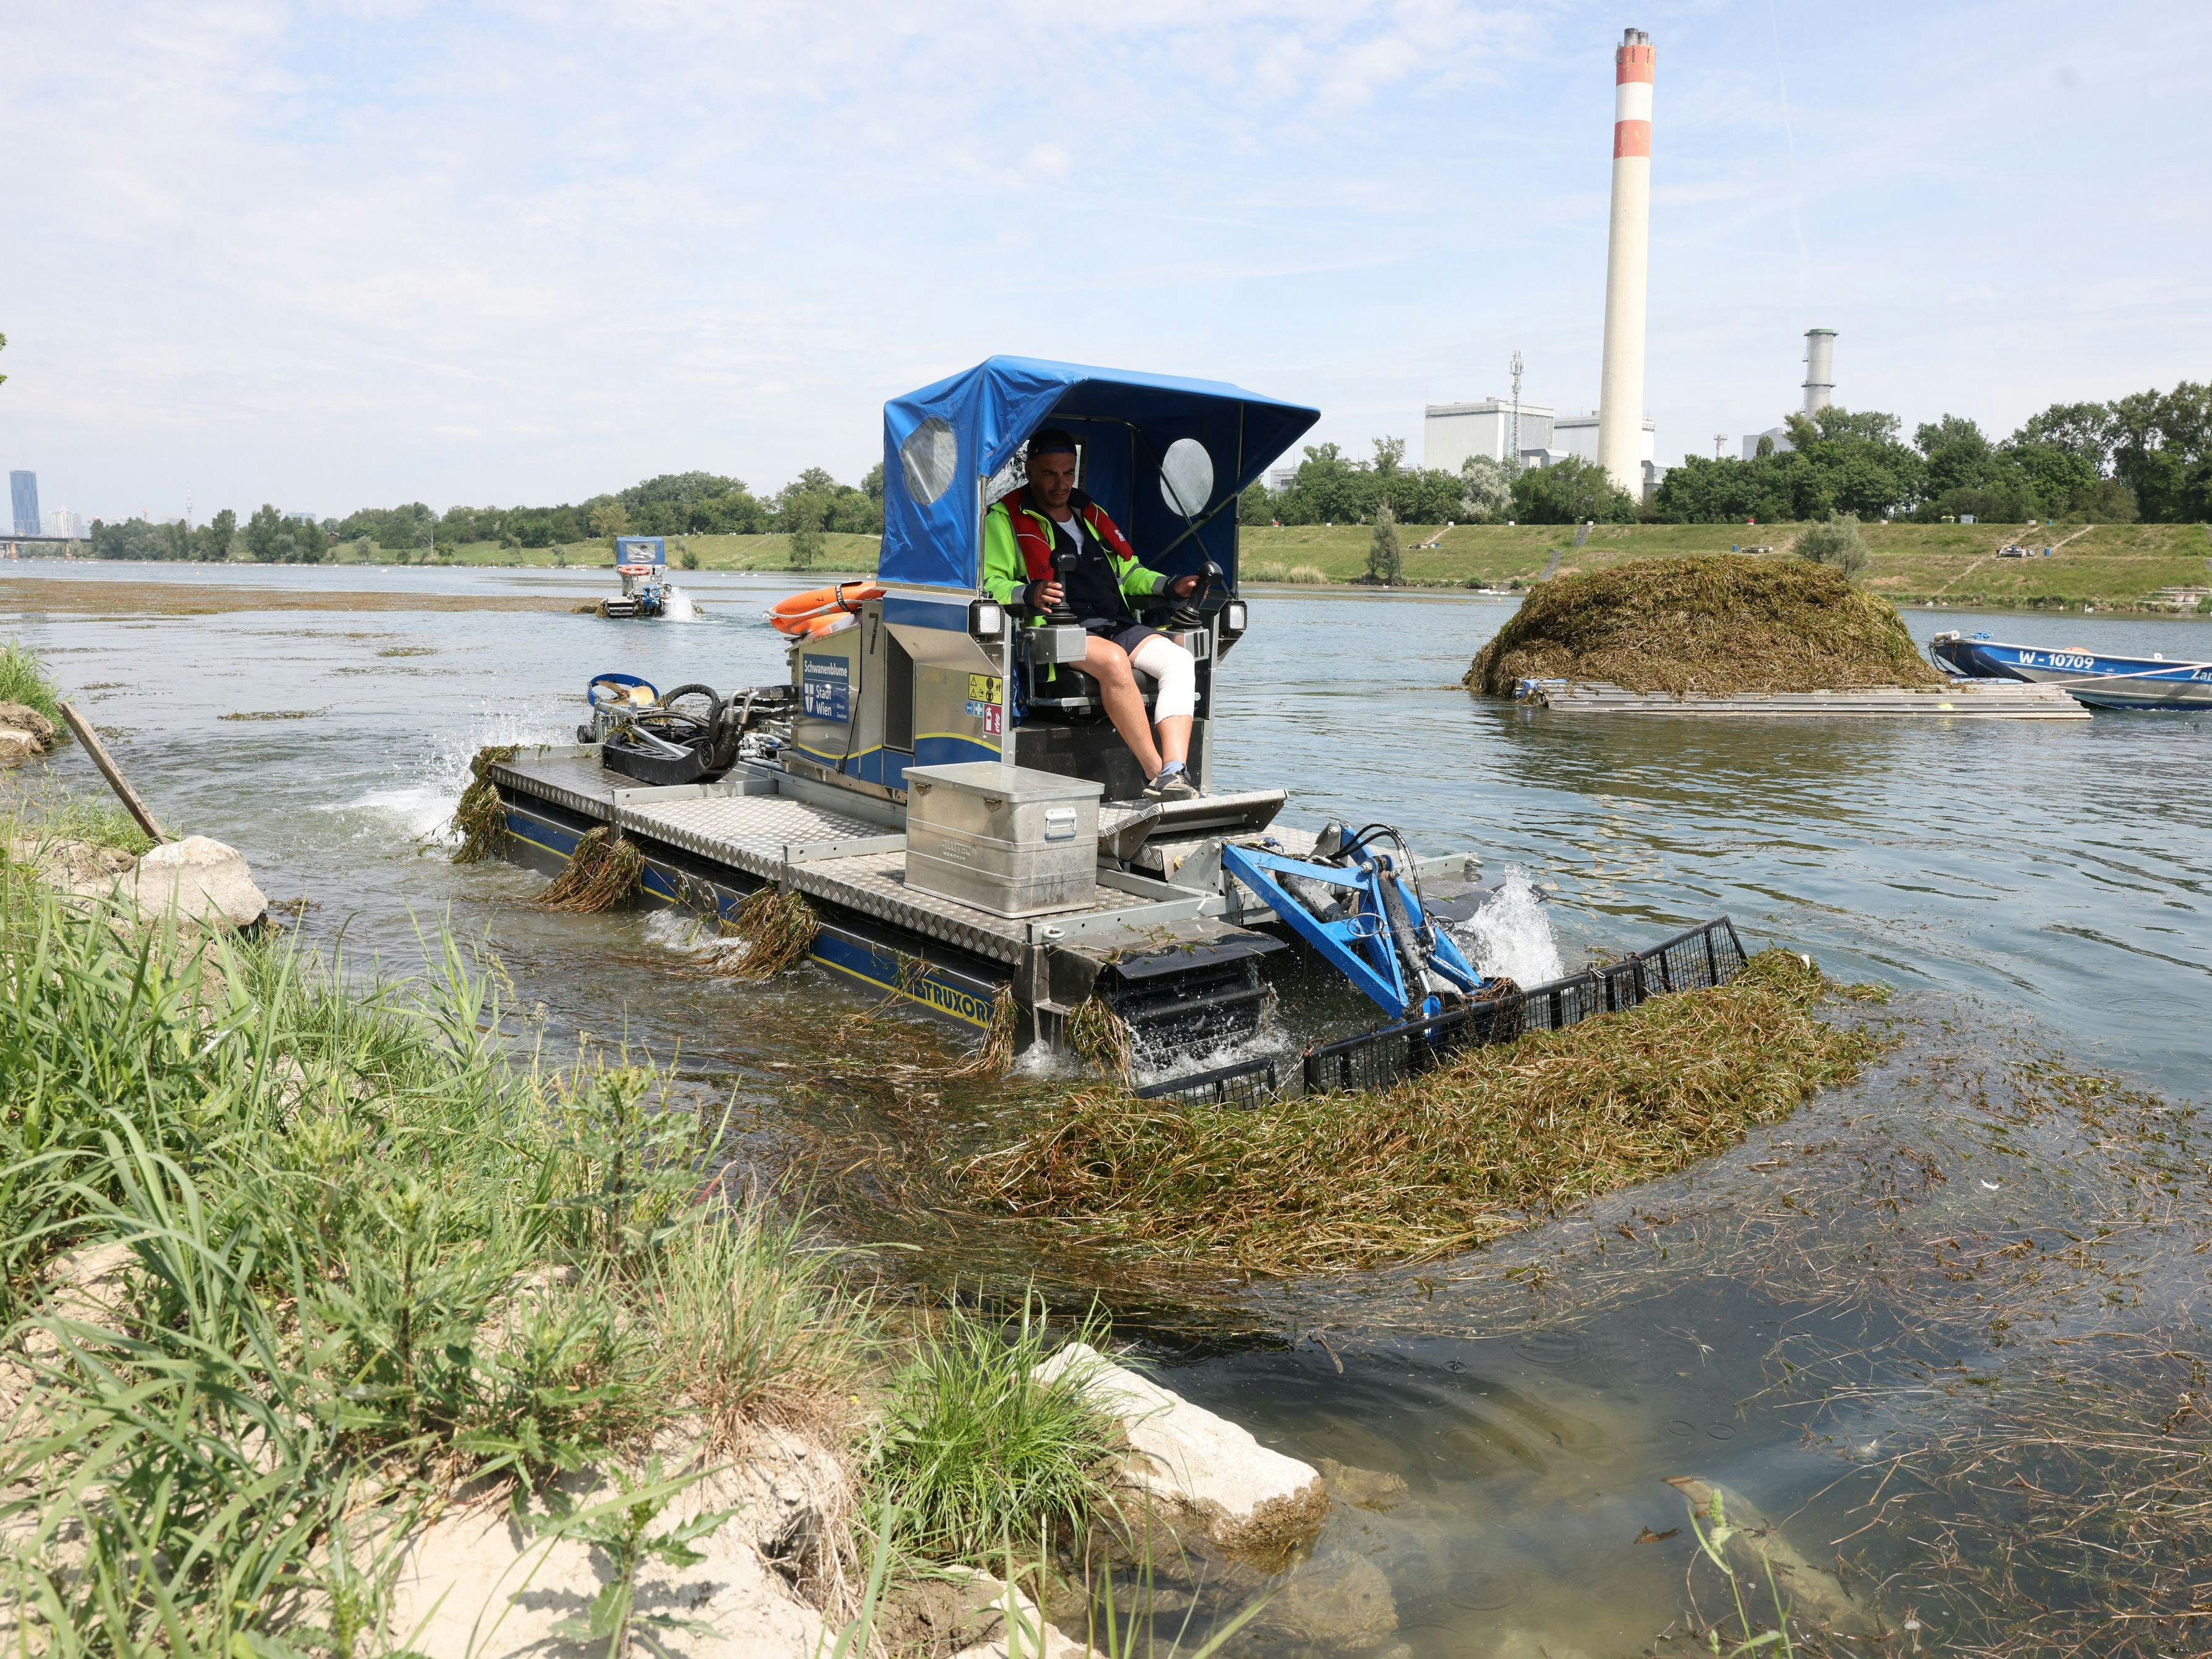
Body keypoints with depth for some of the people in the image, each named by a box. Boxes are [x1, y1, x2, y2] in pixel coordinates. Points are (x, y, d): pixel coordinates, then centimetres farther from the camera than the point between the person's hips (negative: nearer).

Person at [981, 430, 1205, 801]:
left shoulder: (1092, 515, 28)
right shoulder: (1006, 518, 9)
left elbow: (1128, 572, 34)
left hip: (1117, 626, 6)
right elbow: (989, 582, -4)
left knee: (1179, 660, -21)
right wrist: (1028, 595, -24)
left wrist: (1170, 586, 16)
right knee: (1114, 661, -37)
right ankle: (1157, 775, -32)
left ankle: (1175, 774, -34)